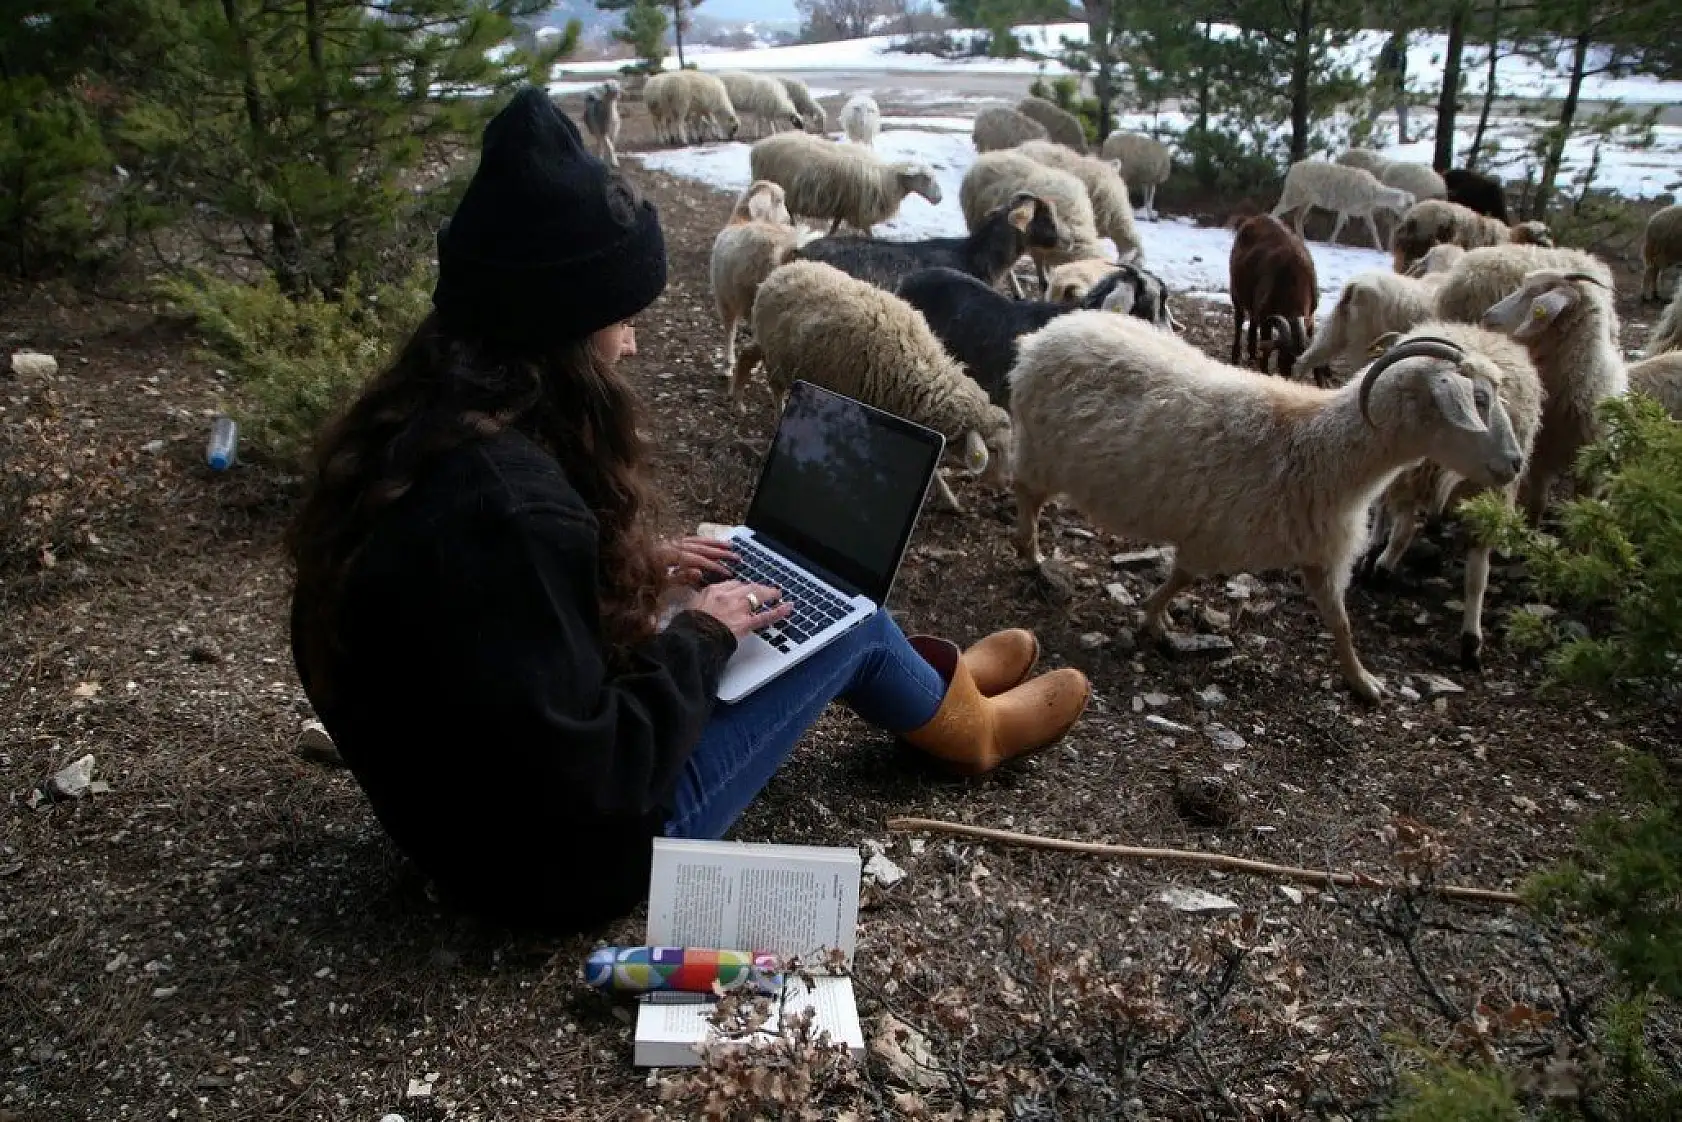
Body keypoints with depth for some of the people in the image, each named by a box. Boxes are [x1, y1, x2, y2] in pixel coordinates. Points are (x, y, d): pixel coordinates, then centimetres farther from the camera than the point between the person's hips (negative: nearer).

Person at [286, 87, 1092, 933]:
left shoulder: (410, 429, -6)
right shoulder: (509, 506, -35)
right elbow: (596, 778, -29)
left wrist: (633, 570, 7)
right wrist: (700, 633, -15)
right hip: (565, 859, -8)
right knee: (848, 621, 4)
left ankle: (933, 676, 44)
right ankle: (970, 727, 35)